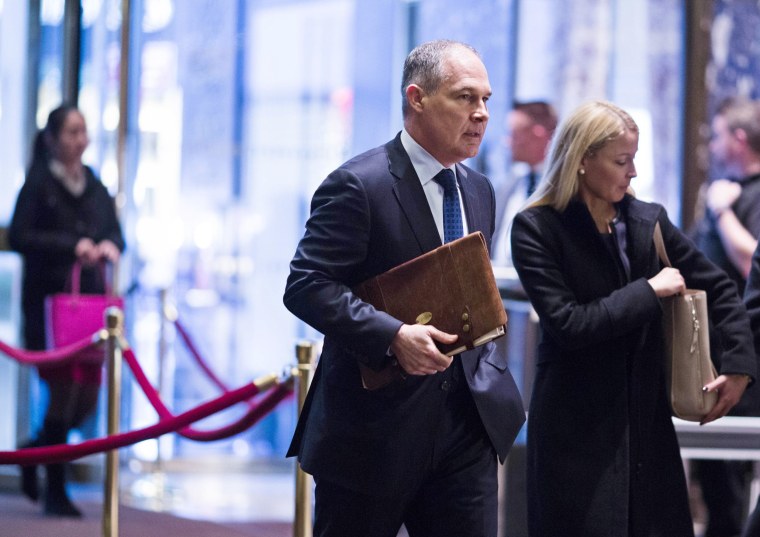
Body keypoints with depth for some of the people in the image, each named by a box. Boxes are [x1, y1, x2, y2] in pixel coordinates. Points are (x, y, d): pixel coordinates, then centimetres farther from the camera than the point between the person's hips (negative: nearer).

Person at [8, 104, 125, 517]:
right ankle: (54, 491, 2)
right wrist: (72, 246, -19)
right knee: (63, 390, -8)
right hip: (48, 300, -6)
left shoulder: (95, 187, 13)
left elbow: (115, 233, 17)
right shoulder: (38, 184, -4)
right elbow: (19, 237, -11)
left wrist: (110, 246, -6)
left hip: (89, 297, 6)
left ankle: (36, 452, 30)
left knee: (87, 398, 5)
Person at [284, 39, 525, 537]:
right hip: (372, 432, -6)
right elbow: (306, 286, -16)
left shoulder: (479, 191, 14)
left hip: (466, 427, 6)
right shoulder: (358, 186, -11)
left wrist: (494, 377, 8)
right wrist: (392, 336, -27)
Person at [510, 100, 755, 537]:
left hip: (647, 417, 4)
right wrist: (649, 291, -13)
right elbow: (566, 323, -17)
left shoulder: (648, 220, 5)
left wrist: (740, 366, 2)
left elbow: (720, 288, 13)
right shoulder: (537, 229, -7)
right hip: (577, 430, -4)